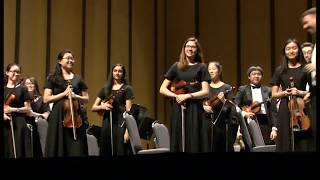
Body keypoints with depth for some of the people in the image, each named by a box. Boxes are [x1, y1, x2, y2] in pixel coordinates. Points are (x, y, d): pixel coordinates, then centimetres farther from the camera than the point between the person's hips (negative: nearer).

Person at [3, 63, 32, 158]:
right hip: (5, 123, 2)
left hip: (19, 123, -2)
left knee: (18, 150, -6)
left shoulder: (22, 89, 4)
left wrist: (13, 109, -11)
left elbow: (27, 108, 2)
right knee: (6, 150, -2)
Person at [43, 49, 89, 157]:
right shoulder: (52, 78, 4)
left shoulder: (78, 79, 12)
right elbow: (46, 99, -3)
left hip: (75, 115, 2)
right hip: (58, 116, -2)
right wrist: (64, 93, -11)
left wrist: (76, 96, -6)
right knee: (58, 148, -1)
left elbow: (86, 99, 14)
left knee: (76, 149, -3)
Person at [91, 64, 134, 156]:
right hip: (106, 124, 4)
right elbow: (93, 108, 16)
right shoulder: (105, 88, 15)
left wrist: (127, 130, -13)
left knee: (121, 152, -9)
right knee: (106, 152, 3)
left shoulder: (126, 88, 3)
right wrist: (102, 106, -7)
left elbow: (129, 111, -3)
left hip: (120, 124, -4)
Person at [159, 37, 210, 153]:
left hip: (195, 109, -1)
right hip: (178, 108, 2)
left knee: (194, 142, -4)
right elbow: (162, 89, 8)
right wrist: (176, 95, -9)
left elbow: (205, 92, -2)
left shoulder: (201, 67, 7)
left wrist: (187, 96, -14)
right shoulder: (176, 66, 11)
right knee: (177, 142, -1)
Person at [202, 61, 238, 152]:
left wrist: (223, 100, -19)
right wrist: (204, 107, -7)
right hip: (208, 123, 2)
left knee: (225, 148, -3)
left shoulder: (227, 88, 4)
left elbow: (231, 107, -2)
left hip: (223, 124, -1)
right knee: (210, 148, -2)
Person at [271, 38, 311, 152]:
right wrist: (285, 93, -9)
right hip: (285, 109, 1)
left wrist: (300, 92, -11)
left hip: (302, 108, -1)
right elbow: (274, 94, 10)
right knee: (285, 143, -4)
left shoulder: (305, 69, 6)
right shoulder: (280, 70, 11)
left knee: (302, 143, -8)